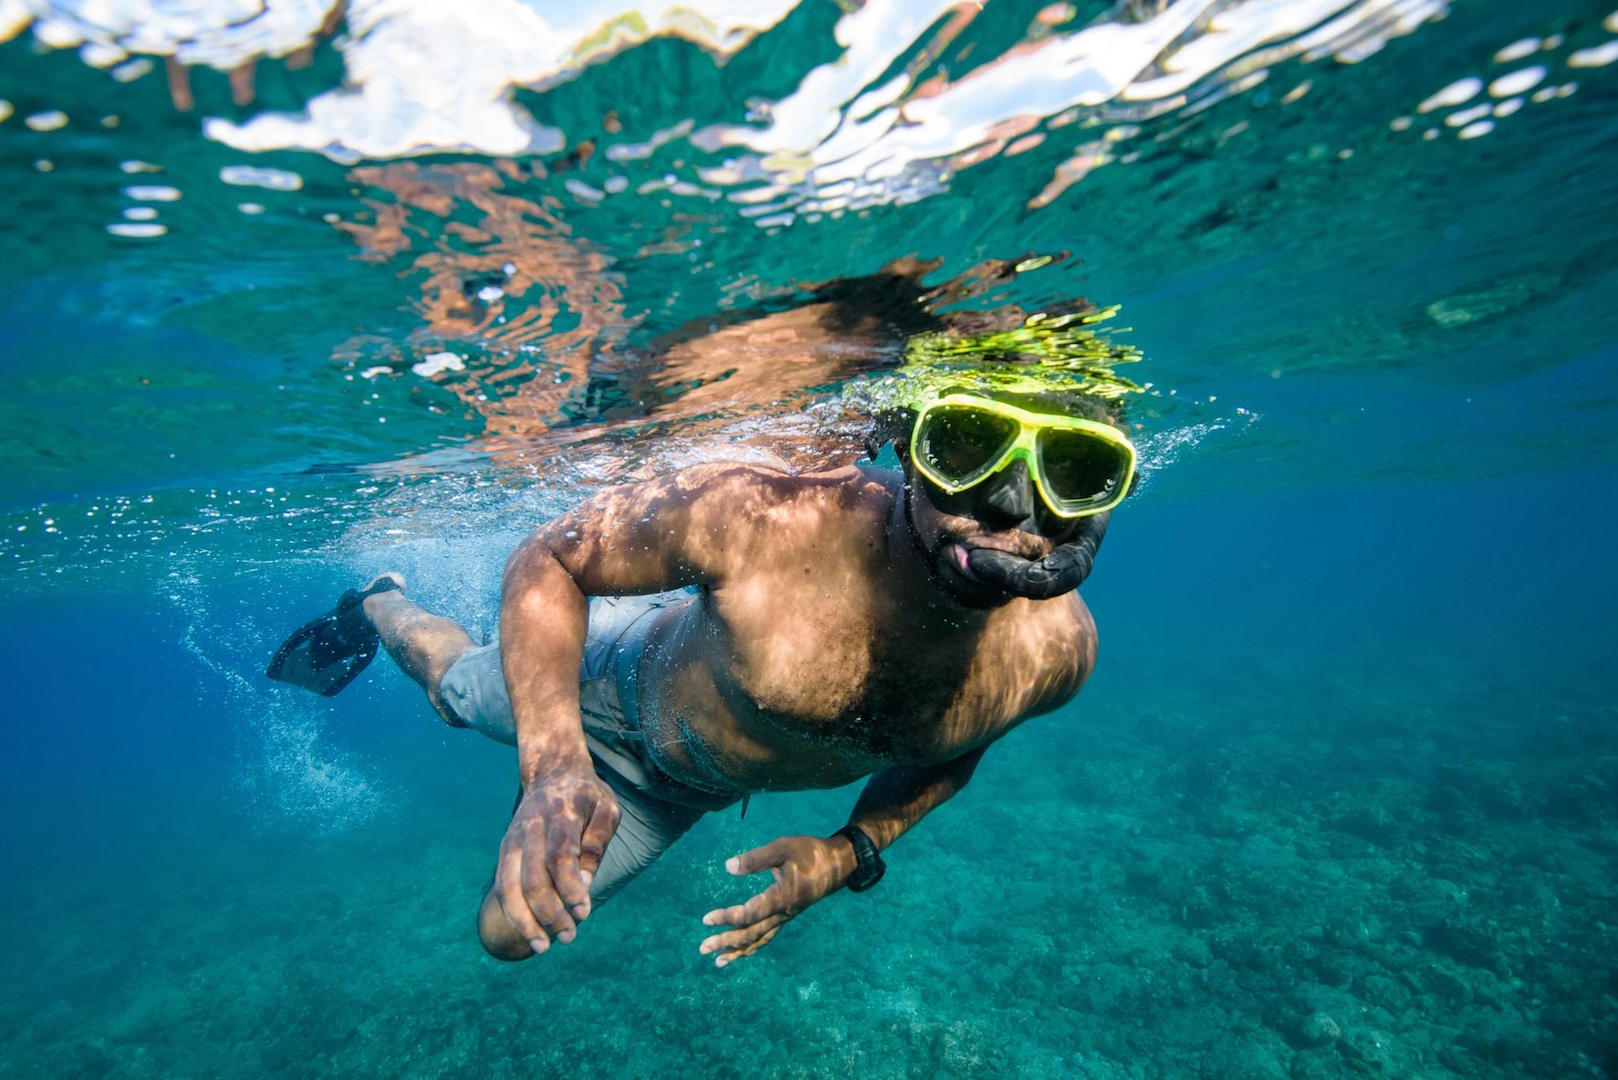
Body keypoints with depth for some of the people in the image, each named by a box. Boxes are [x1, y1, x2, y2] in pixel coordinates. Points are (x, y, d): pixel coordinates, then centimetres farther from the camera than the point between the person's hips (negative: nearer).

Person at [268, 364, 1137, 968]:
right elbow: (547, 558, -25)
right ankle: (378, 605, 63)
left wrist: (851, 852, -16)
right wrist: (552, 762, -39)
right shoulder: (759, 519, -42)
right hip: (623, 679, -3)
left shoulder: (1059, 649, -28)